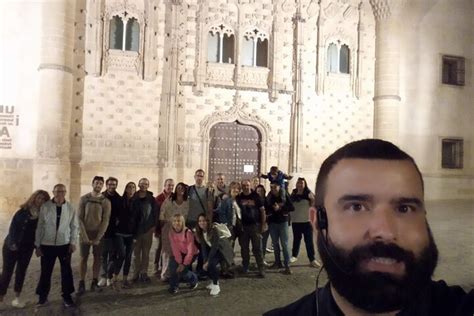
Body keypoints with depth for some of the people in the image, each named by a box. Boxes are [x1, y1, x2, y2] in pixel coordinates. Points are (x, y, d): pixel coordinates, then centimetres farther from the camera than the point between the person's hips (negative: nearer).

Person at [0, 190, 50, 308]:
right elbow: (13, 226, -11)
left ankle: (17, 297, 22)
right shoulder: (23, 211, -11)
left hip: (27, 247, 3)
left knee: (21, 271, 11)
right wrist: (12, 242, -18)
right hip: (12, 245, -3)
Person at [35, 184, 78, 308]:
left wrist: (73, 242, -4)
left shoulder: (70, 208, -4)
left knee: (66, 271, 8)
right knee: (45, 272, 10)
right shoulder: (45, 207, -7)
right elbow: (40, 227, -2)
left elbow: (74, 226, 2)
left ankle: (67, 296, 24)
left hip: (64, 244, 1)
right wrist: (37, 245, -1)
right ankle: (43, 297, 30)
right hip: (47, 245, -1)